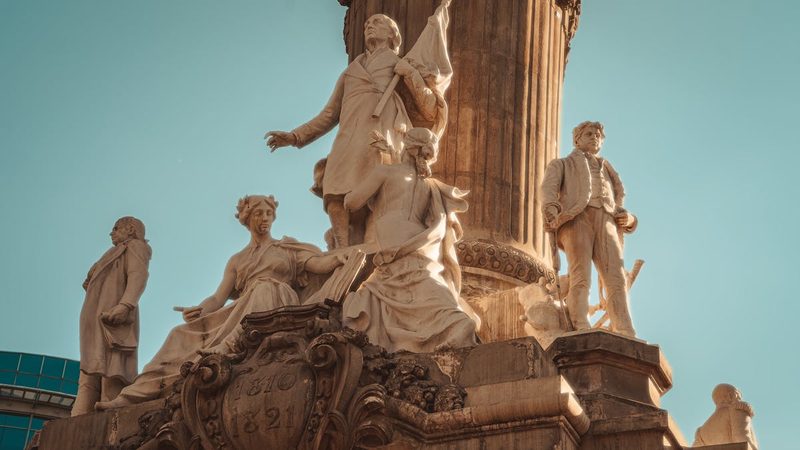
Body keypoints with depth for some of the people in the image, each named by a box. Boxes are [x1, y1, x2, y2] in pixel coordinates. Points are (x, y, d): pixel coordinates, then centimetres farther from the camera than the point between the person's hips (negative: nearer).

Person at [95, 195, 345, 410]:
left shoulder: (288, 248, 19)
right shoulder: (237, 261, 26)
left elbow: (321, 263, 2)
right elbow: (219, 298, 14)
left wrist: (344, 256, -21)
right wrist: (199, 310, -8)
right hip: (242, 312, 4)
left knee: (263, 290, -37)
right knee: (184, 333, -14)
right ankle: (136, 394, -28)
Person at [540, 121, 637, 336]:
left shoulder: (607, 171, 41)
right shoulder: (561, 165, 29)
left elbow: (617, 206, 32)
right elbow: (548, 189, 8)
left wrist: (628, 219, 6)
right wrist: (553, 213, -15)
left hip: (606, 221, 3)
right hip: (576, 218, -3)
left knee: (616, 280, -19)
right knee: (580, 277, -23)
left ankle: (627, 337, -33)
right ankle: (581, 330, -38)